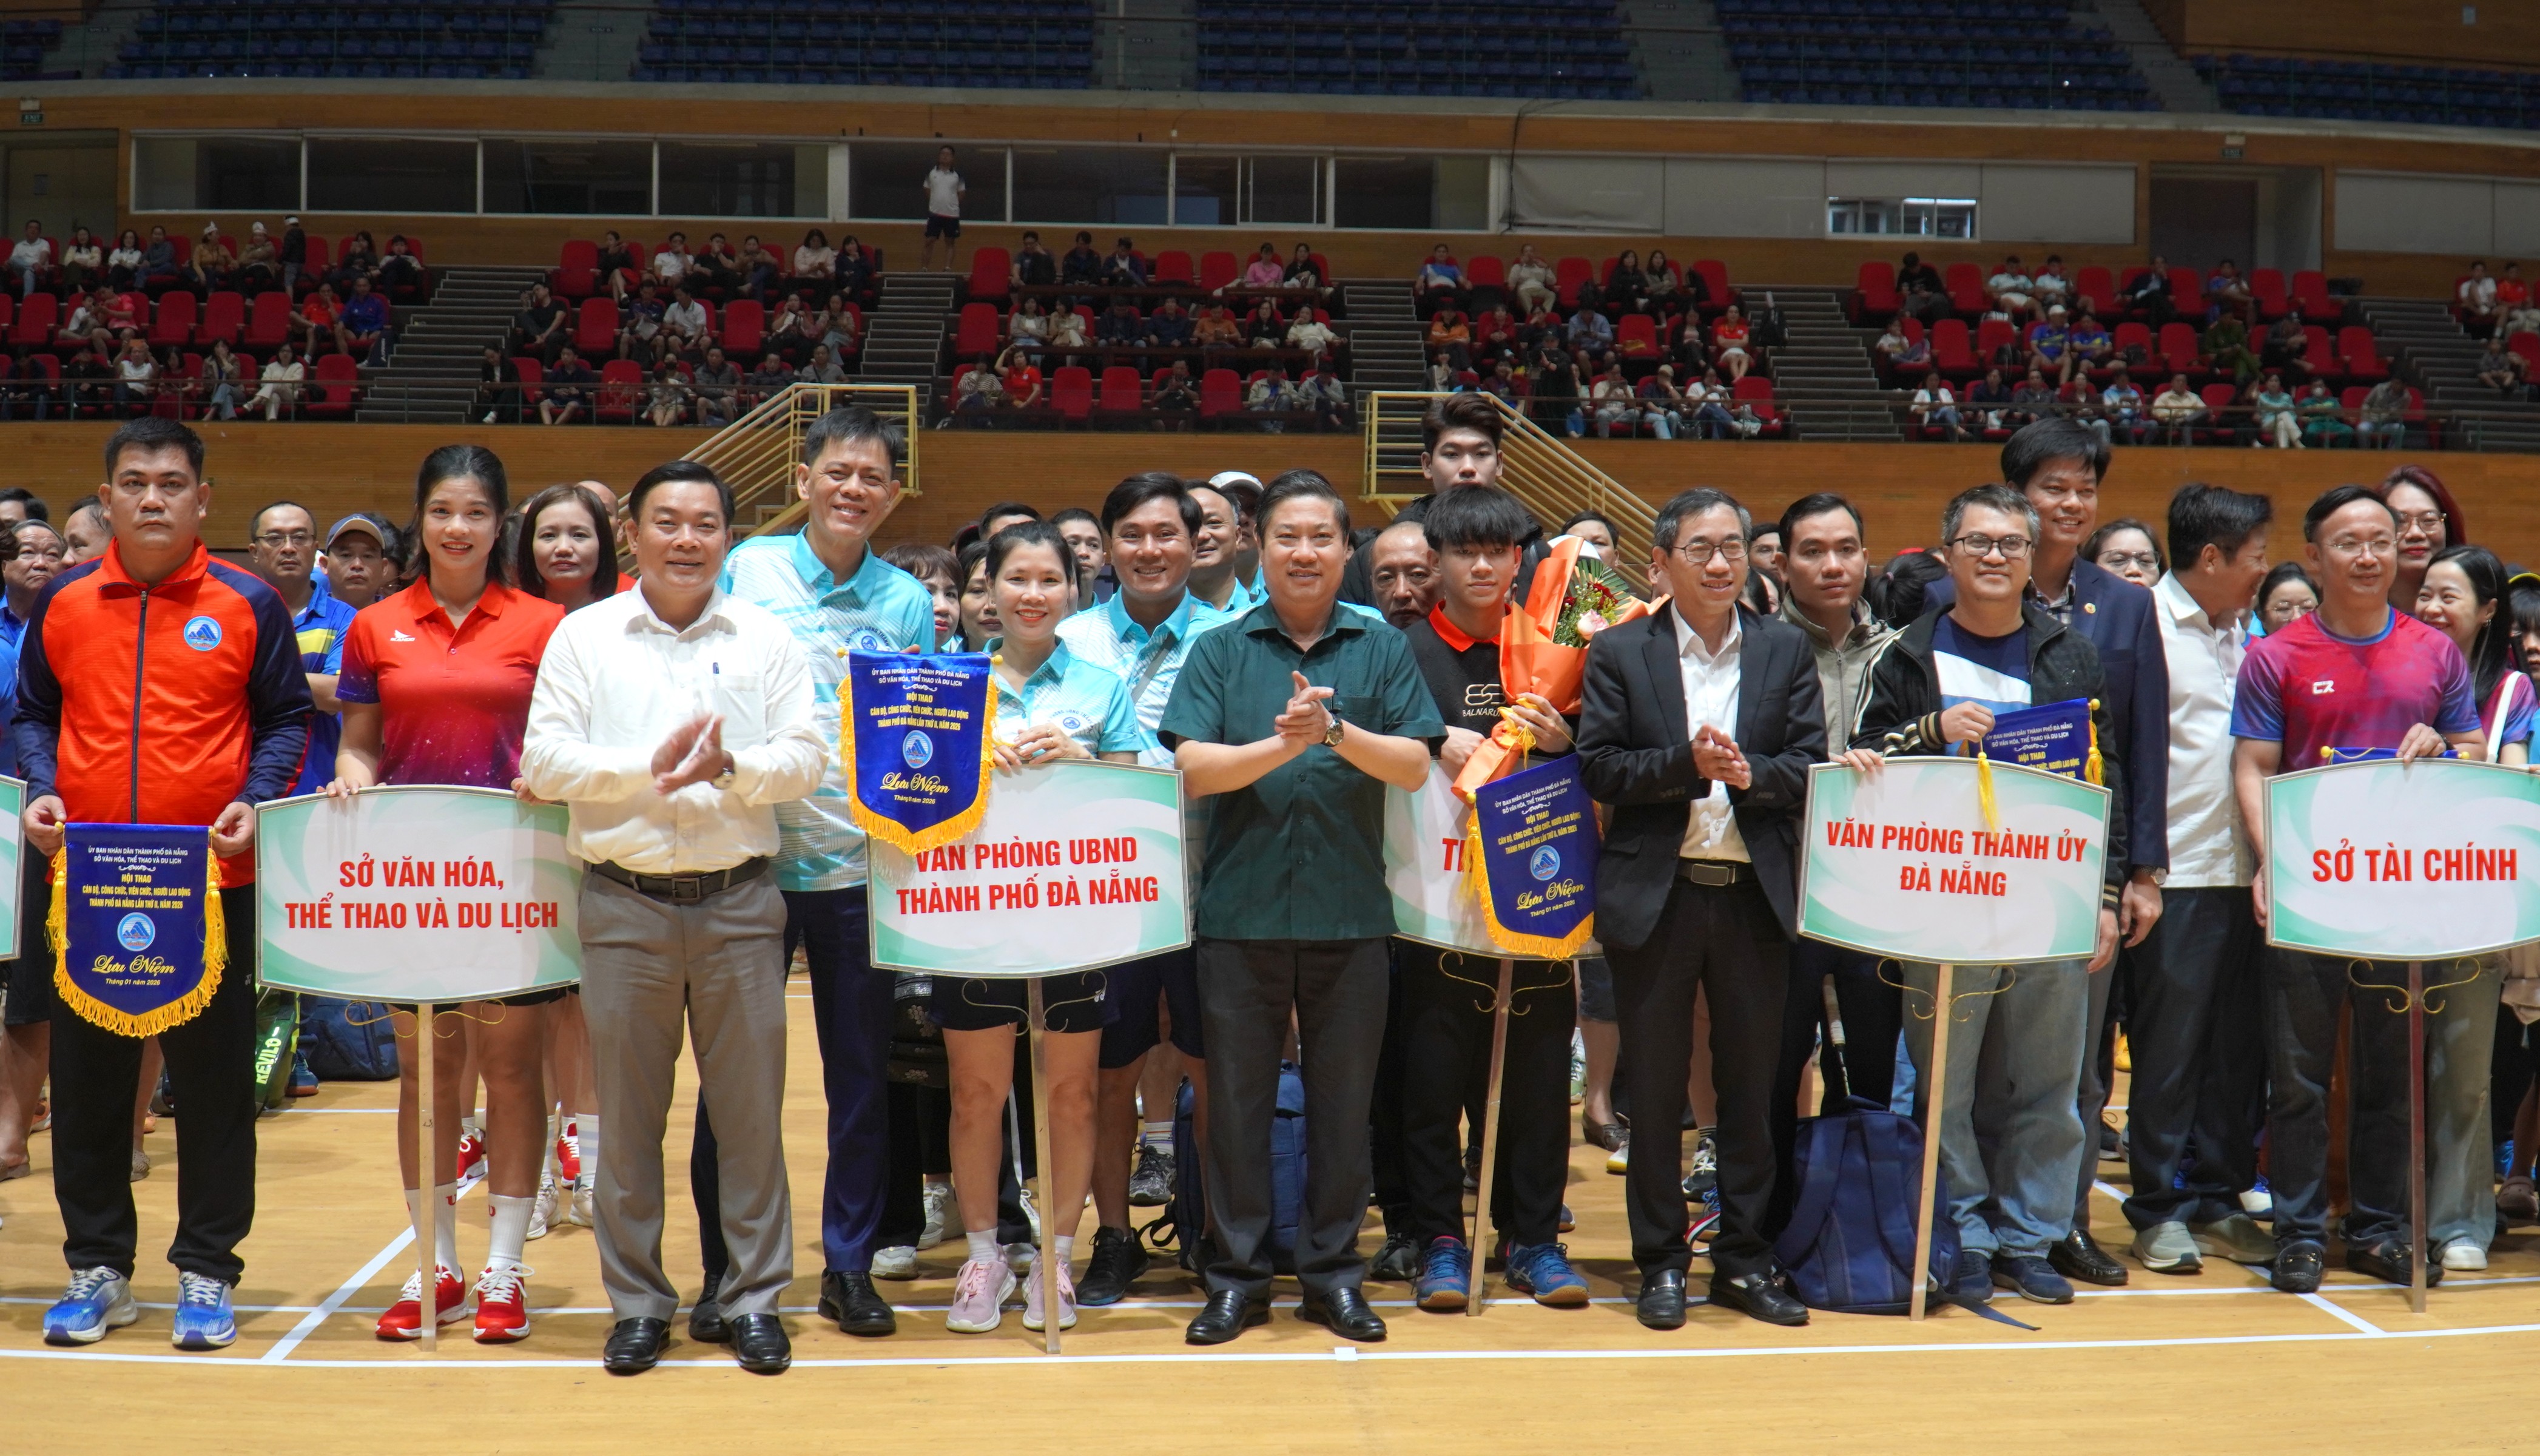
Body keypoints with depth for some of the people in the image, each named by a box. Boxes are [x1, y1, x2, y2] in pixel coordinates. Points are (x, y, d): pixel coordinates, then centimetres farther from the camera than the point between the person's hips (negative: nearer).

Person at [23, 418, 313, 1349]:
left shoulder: (247, 605, 1)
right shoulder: (63, 605, 7)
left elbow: (287, 719, 4)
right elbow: (33, 714, 14)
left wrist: (254, 802, -11)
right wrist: (41, 789, -4)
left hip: (211, 881, -2)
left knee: (214, 1077, 3)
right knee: (87, 1077, 8)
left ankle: (207, 1271, 14)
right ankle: (96, 1268, 21)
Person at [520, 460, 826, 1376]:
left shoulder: (766, 639, 9)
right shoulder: (584, 637, 7)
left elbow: (807, 754, 1)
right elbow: (545, 761, -1)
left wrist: (731, 767, -17)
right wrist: (649, 772, -14)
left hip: (740, 901, 0)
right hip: (625, 904, 0)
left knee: (752, 1106, 3)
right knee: (628, 1111, 5)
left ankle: (754, 1298, 14)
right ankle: (637, 1300, 17)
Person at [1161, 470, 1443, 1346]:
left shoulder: (1382, 649, 6)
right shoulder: (1220, 652, 5)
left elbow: (1414, 767, -3)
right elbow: (1192, 769, -7)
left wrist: (1336, 732, -19)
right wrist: (1282, 745, -21)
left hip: (1349, 911, 1)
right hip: (1241, 909, 0)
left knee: (1343, 1099, 8)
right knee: (1237, 1096, 6)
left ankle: (1332, 1269, 20)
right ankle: (1238, 1273, 17)